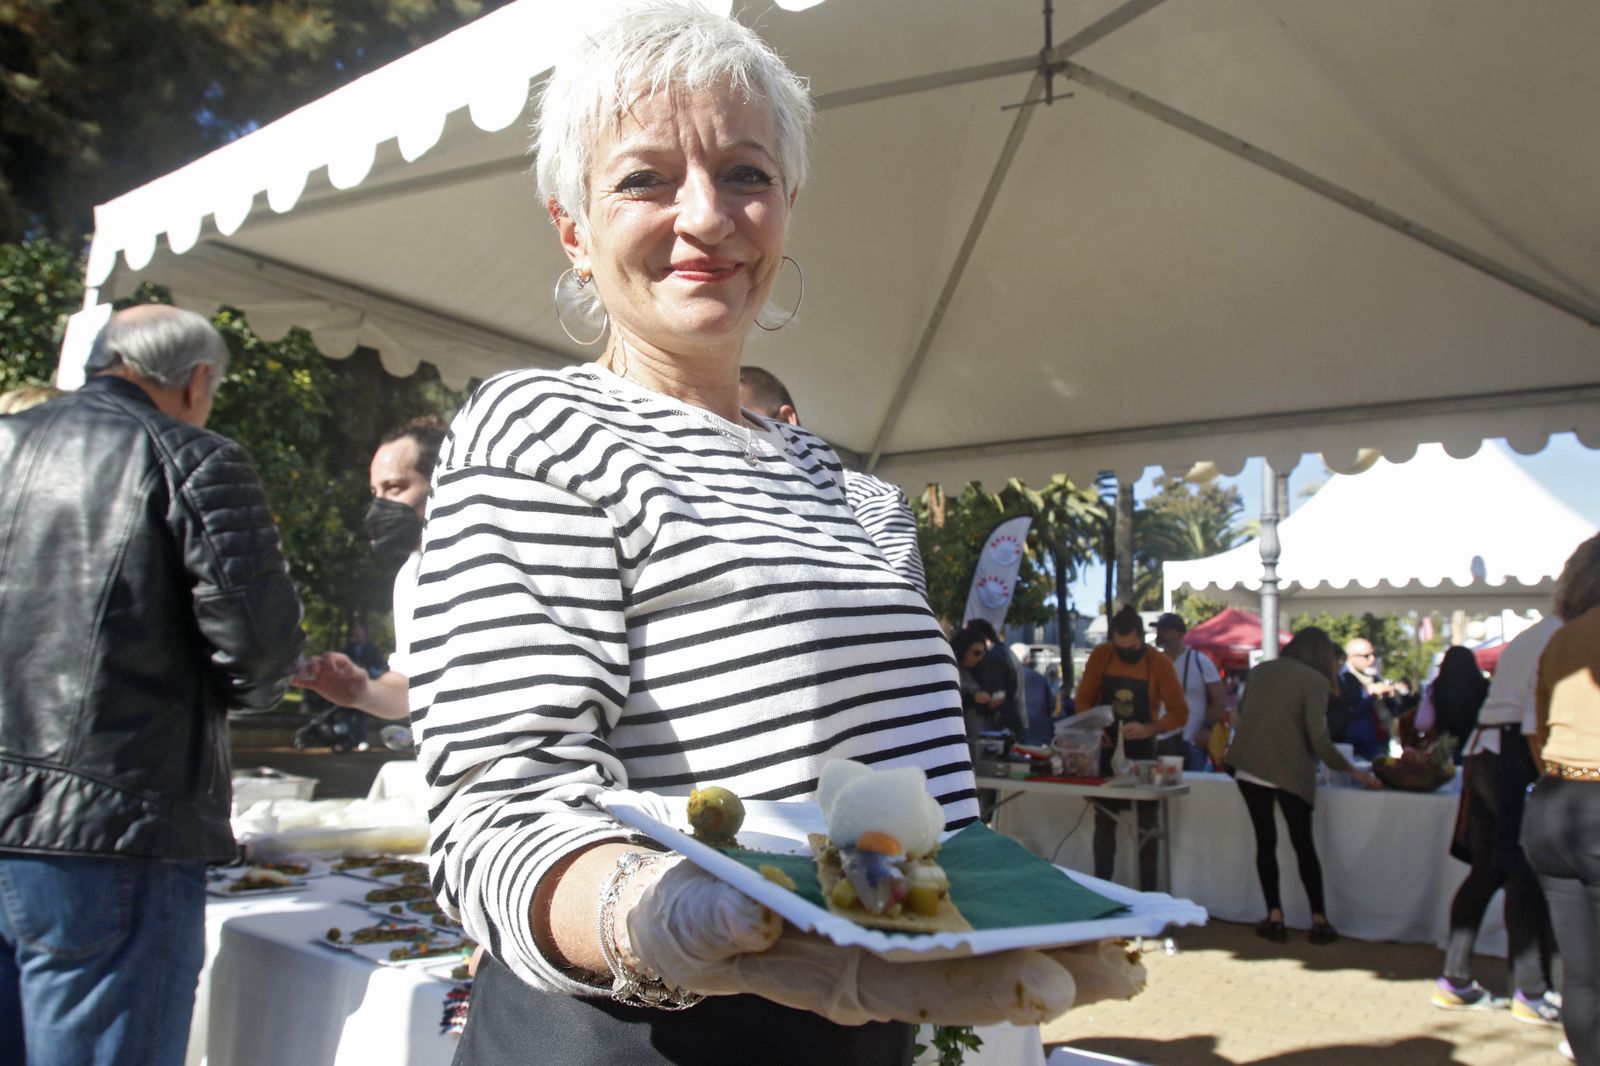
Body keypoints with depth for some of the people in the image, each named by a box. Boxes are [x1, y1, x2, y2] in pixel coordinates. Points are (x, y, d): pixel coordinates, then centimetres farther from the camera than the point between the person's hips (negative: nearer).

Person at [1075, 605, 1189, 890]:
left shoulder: (1160, 664, -12)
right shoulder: (1100, 656, -6)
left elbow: (1179, 713, -11)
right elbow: (1085, 700, 3)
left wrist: (1149, 729, -28)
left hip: (1142, 752, -2)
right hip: (1106, 749, 2)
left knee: (1146, 825, 3)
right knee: (1104, 821, 9)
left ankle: (1147, 892, 11)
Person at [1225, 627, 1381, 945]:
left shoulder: (1260, 670, 7)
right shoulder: (1315, 681, -8)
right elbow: (1318, 739, -11)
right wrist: (1352, 770, -1)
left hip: (1249, 768, 3)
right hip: (1290, 771, -3)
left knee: (1265, 841, 9)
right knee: (1304, 844, 9)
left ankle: (1274, 918, 9)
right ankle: (1319, 920, 11)